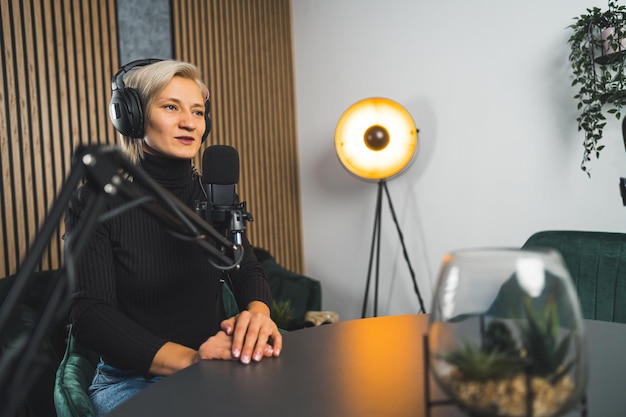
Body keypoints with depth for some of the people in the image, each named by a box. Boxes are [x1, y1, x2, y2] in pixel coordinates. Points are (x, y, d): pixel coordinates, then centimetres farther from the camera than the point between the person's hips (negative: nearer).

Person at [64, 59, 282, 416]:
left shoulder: (214, 196, 6)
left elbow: (247, 270, 1)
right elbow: (90, 312, -14)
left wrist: (258, 312, -23)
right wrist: (187, 359, -27)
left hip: (217, 373, 4)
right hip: (132, 382, -4)